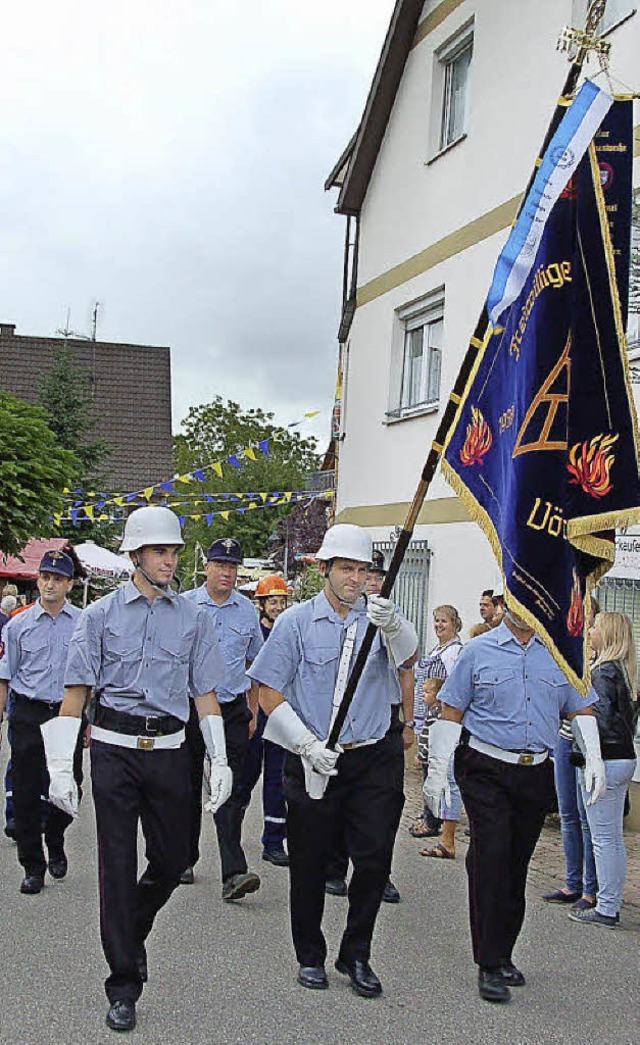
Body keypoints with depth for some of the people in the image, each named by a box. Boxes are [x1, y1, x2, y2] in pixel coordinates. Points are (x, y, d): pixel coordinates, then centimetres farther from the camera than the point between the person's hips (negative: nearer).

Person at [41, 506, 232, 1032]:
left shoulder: (193, 618, 9)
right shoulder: (101, 614, 3)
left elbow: (206, 693, 11)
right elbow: (77, 692, 1)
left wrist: (220, 761, 5)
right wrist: (60, 767, -5)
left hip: (169, 750, 2)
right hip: (114, 748, -2)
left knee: (172, 860, 9)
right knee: (118, 865, 1)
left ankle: (130, 934, 39)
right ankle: (124, 986, 11)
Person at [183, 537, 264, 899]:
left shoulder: (247, 611, 7)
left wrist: (253, 712, 14)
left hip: (233, 710, 1)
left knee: (231, 790, -6)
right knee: (188, 786, 10)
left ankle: (234, 872, -11)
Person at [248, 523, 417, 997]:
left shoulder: (377, 618, 5)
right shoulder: (297, 621, 1)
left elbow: (407, 656, -17)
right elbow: (270, 693, 0)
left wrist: (393, 625, -38)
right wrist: (308, 745, -10)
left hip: (373, 760, 1)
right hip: (313, 762, -1)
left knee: (375, 859, 0)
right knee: (310, 864, 9)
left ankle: (356, 955, 21)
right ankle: (310, 956, 29)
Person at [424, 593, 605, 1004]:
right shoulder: (479, 651, 2)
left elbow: (581, 711, 13)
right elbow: (452, 714, 3)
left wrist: (594, 761, -2)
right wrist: (437, 770, -1)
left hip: (536, 775, 3)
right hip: (487, 771, -3)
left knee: (517, 866, 10)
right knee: (491, 859, -10)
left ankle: (503, 954, 24)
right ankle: (490, 965, -3)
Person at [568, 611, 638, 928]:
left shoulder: (603, 672, -15)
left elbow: (601, 720, -21)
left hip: (604, 761, -9)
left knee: (603, 837, -3)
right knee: (614, 837, 14)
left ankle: (606, 909, 3)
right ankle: (611, 904, 22)